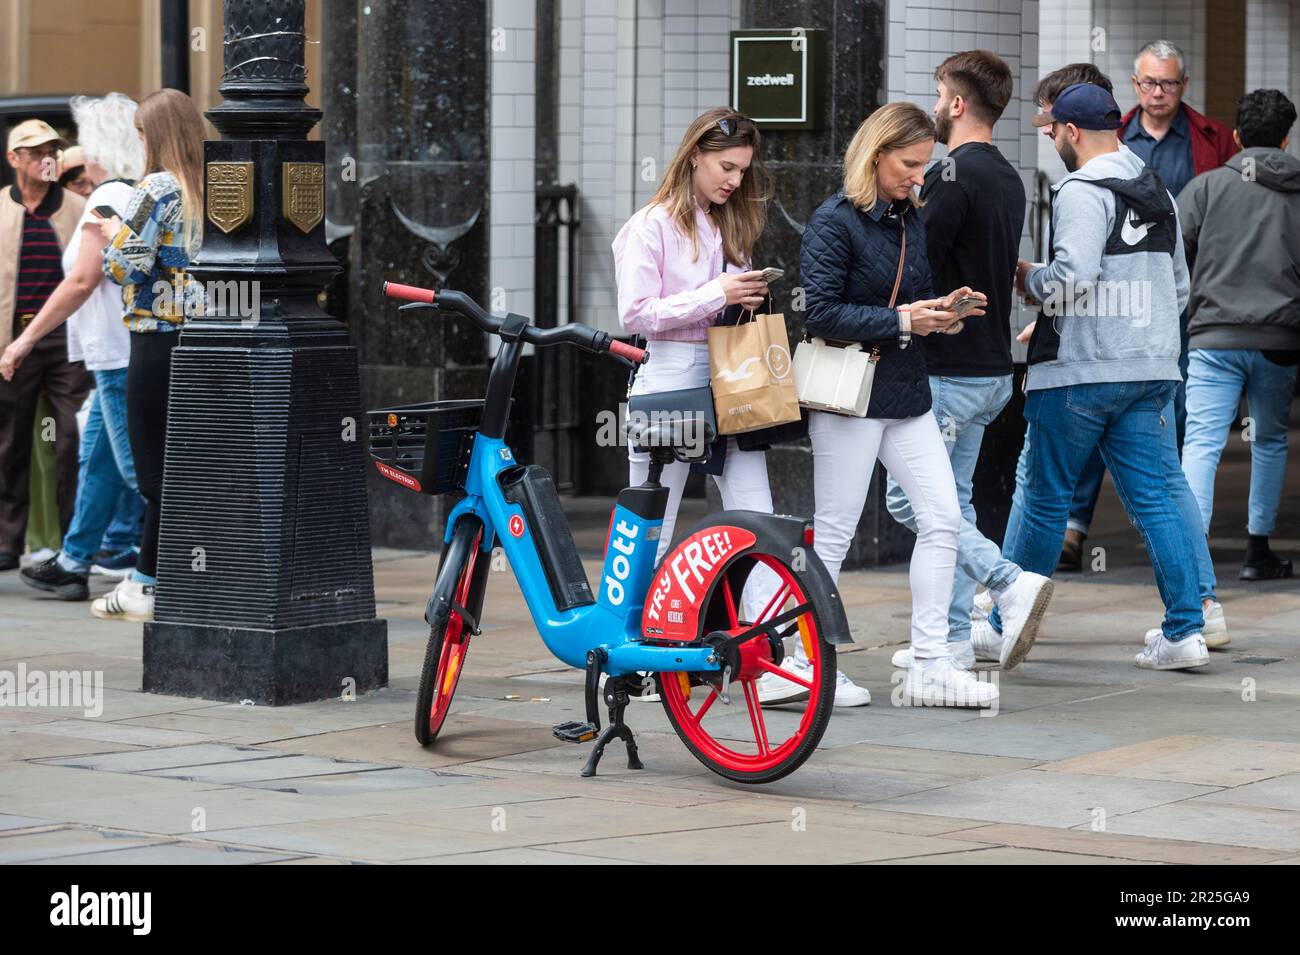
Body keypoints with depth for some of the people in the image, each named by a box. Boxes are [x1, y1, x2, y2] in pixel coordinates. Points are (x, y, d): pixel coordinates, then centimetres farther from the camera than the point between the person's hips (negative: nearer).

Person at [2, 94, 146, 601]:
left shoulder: (109, 199, -13)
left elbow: (82, 281, -18)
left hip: (122, 356, -10)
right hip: (124, 352, 10)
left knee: (140, 466, -8)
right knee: (98, 458, 16)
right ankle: (72, 564, 24)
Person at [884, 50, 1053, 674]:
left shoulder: (954, 174, -17)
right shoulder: (1008, 178, 13)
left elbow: (914, 267, -20)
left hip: (948, 371, -9)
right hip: (993, 367, 9)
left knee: (909, 498, -4)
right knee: (949, 499, 13)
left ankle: (1011, 583, -16)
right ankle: (953, 638, 14)